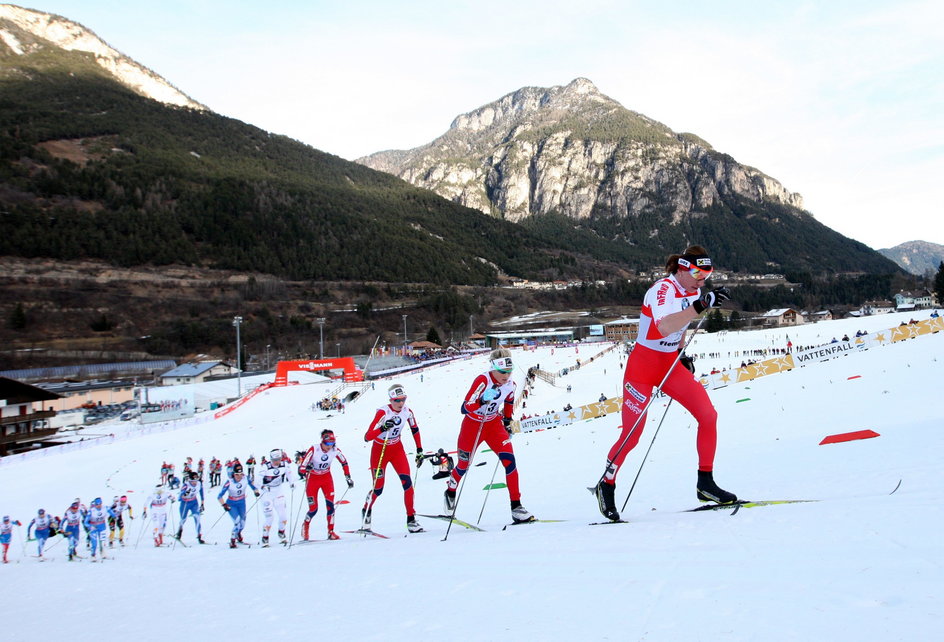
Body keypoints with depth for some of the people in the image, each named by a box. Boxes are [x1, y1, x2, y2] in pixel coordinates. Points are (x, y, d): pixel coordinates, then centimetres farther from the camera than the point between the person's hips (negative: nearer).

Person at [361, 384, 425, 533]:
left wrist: (419, 451, 7)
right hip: (379, 450, -4)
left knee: (407, 482, -13)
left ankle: (411, 519, -6)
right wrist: (383, 428, -46)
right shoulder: (383, 412, -25)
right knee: (378, 488, 0)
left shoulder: (407, 412, -10)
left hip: (397, 449, 4)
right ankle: (366, 510, 31)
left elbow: (415, 430, 9)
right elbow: (367, 437, -30)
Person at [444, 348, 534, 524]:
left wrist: (507, 421, 14)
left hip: (494, 424, 4)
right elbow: (465, 409, -35)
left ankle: (516, 506, -11)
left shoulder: (510, 385, -11)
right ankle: (450, 493, 45)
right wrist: (483, 399, -48)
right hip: (472, 425, -3)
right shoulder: (482, 381, -28)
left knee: (509, 460, -15)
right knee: (464, 465, 13)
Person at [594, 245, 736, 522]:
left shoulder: (694, 292, 3)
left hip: (672, 365, 7)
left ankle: (705, 483, 3)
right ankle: (606, 486, 17)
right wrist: (701, 305, -48)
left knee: (708, 415, -8)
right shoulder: (663, 289, -21)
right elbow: (664, 327, -41)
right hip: (643, 365, -7)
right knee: (632, 434, -4)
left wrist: (682, 354, 11)